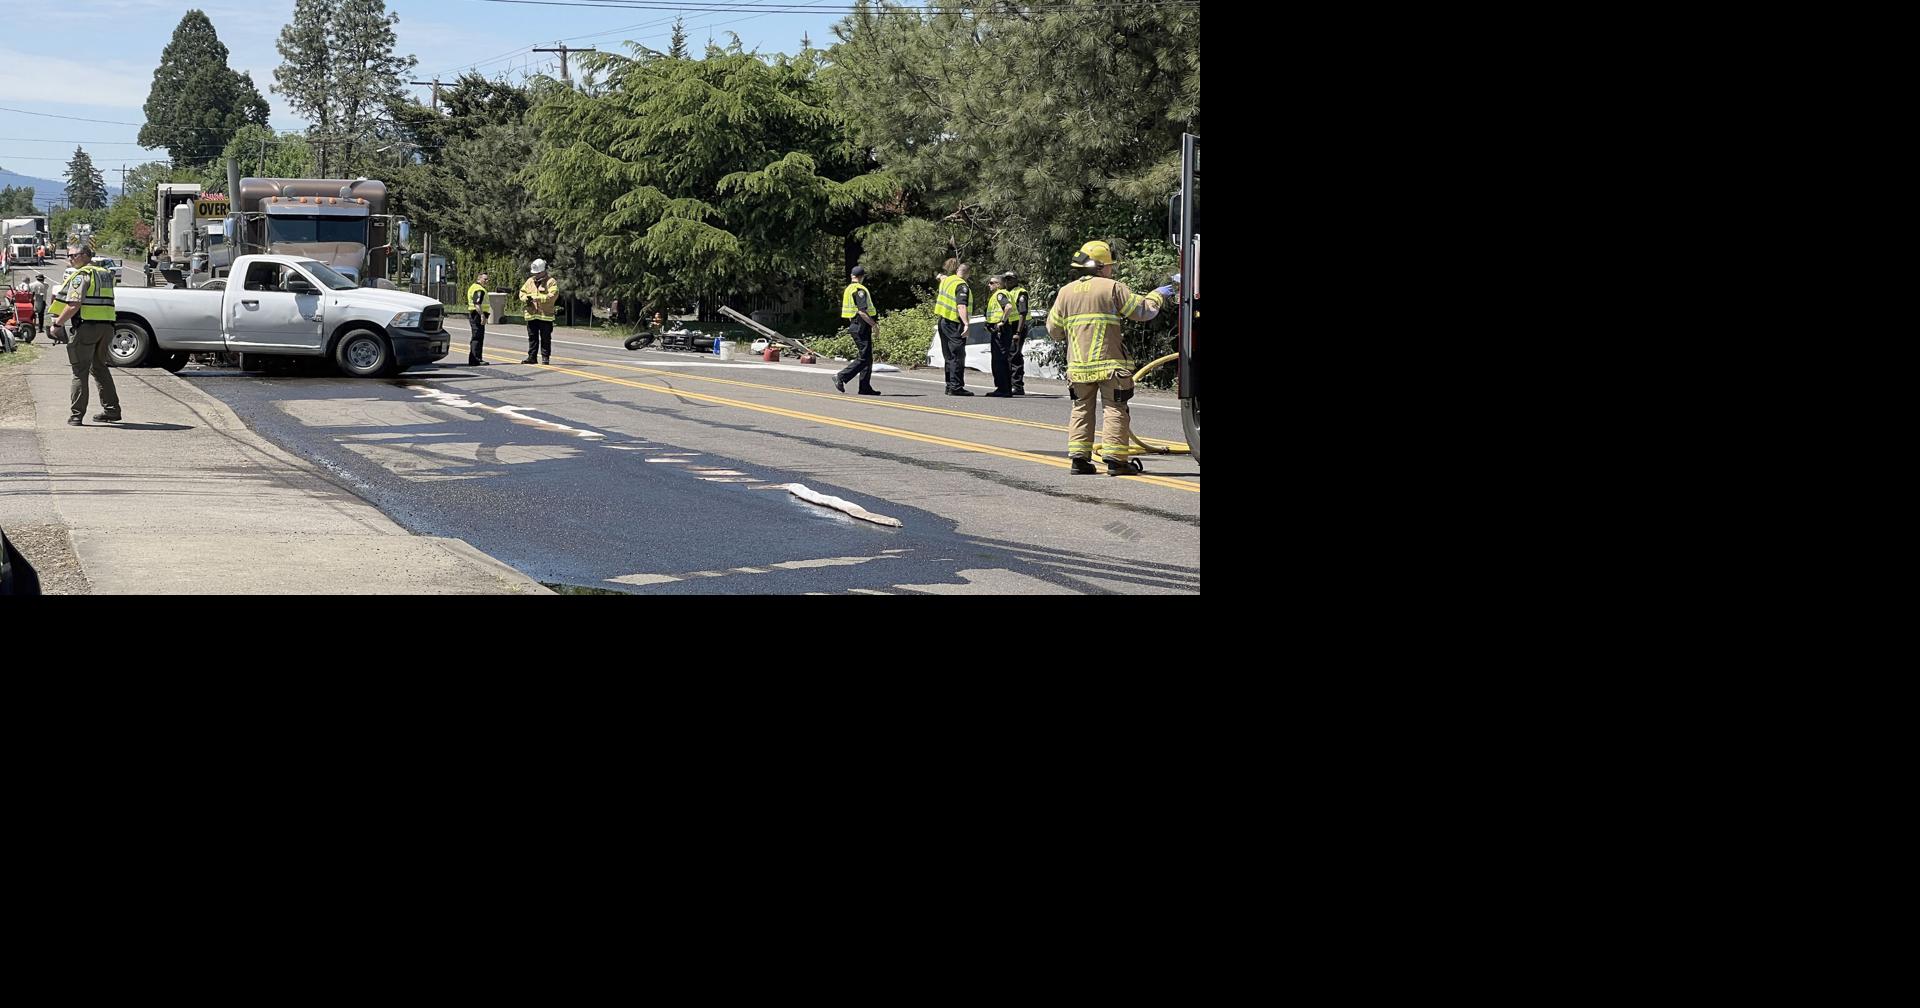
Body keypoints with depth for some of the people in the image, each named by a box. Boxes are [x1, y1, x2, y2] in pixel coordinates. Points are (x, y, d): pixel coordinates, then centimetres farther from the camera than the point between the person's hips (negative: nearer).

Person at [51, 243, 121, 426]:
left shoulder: (81, 276, -9)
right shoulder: (106, 274, 16)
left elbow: (74, 306, -18)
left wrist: (58, 324, -9)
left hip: (86, 327, -8)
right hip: (107, 327, 8)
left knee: (79, 371, -2)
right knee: (100, 367, 19)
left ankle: (76, 414, -3)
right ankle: (111, 410, 19)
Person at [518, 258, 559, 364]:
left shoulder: (551, 282, -4)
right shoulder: (530, 281, 13)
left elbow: (553, 295, -16)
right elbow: (522, 292, 16)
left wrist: (537, 298, -20)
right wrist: (525, 299, -8)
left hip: (545, 315, -5)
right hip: (531, 315, 5)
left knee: (545, 338, 1)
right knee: (532, 337, 9)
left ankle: (545, 357, 7)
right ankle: (532, 357, 13)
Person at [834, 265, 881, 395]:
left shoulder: (848, 290, 16)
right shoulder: (860, 290, -14)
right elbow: (862, 312, -22)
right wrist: (874, 325, -17)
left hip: (854, 325, 10)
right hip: (862, 326, -10)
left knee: (867, 358, 10)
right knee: (864, 358, -9)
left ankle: (865, 387, 8)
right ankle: (841, 377, -12)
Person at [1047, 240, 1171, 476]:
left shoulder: (1066, 292, 6)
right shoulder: (1112, 288, -6)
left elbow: (1053, 329, 10)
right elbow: (1143, 310, 0)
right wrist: (1158, 296, 18)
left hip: (1078, 365, 4)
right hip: (1109, 362, -4)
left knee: (1082, 409, 13)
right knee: (1115, 410, 1)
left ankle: (1079, 457, 8)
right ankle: (1115, 459, -4)